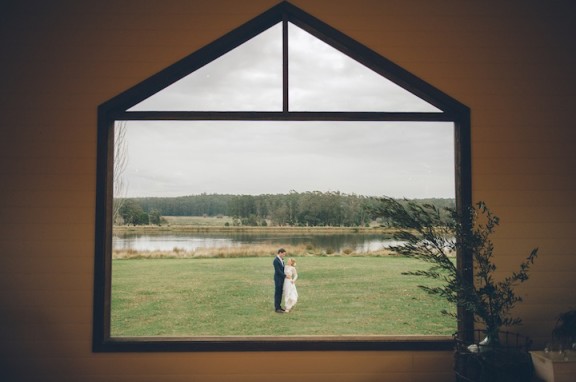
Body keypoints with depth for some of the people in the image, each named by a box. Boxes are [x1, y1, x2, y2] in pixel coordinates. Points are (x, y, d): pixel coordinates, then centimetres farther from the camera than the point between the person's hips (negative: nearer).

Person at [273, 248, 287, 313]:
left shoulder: (281, 259, 10)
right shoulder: (276, 260, -19)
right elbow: (278, 271, -21)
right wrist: (285, 276, -14)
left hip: (281, 279, 9)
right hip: (278, 279, -9)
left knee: (280, 293, 12)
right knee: (277, 293, -4)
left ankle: (278, 306, 19)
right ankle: (277, 308, 1)